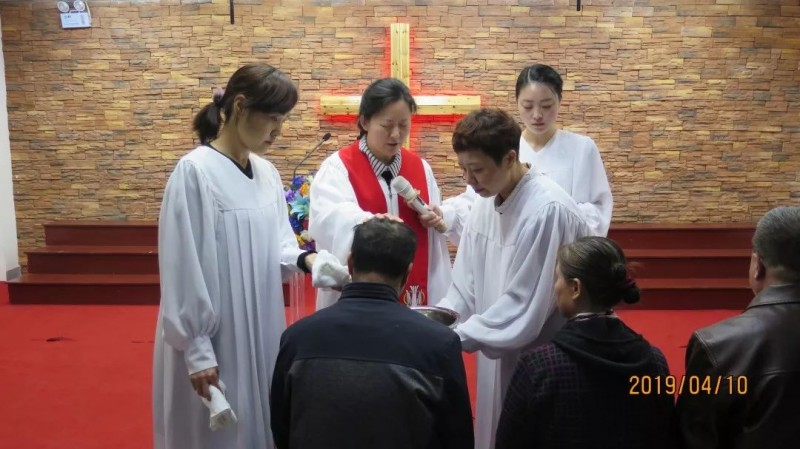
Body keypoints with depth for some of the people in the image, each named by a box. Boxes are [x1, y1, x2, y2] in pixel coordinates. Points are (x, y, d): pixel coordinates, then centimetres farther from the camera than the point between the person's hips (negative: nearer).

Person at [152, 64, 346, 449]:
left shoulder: (266, 173, 5)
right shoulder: (195, 172, -17)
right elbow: (184, 269, -16)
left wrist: (303, 259, -9)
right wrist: (196, 349, -15)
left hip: (261, 331, 7)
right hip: (214, 340, -7)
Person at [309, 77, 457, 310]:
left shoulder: (420, 167, 9)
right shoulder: (338, 167, -9)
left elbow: (442, 220, 18)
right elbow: (330, 222, -26)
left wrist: (439, 217, -6)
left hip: (415, 294, 5)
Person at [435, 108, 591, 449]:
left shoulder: (548, 211, -25)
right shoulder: (485, 204, 1)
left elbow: (524, 308, -24)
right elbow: (467, 285, 6)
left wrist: (456, 337, -21)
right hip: (498, 356, 7)